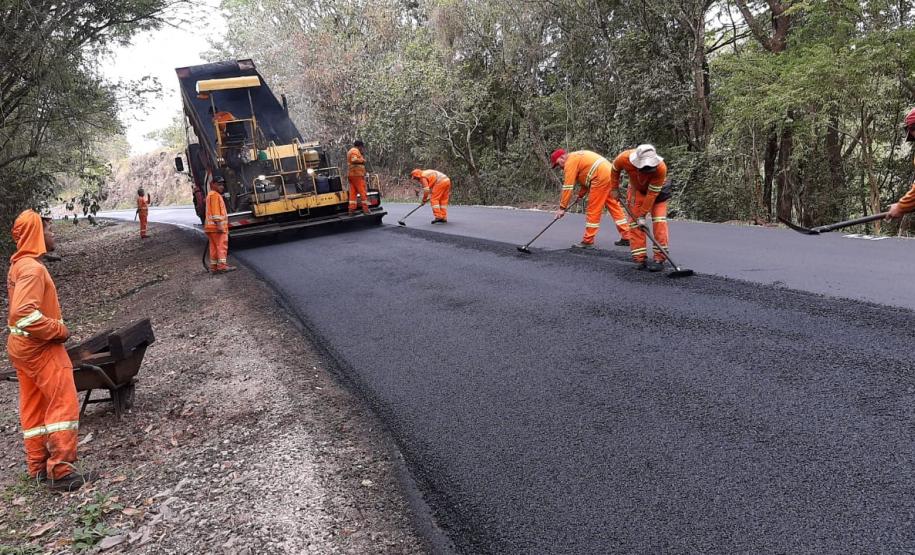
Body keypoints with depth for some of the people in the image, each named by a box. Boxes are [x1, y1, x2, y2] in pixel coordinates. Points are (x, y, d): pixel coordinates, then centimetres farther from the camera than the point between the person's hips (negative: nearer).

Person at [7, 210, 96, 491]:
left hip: (23, 346, 10)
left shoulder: (19, 264, 11)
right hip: (41, 348, -10)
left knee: (33, 407, 14)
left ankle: (39, 466, 23)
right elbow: (25, 314, -31)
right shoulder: (32, 268, -21)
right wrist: (60, 330, -20)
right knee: (63, 404, -7)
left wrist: (54, 328, 9)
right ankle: (61, 471, -7)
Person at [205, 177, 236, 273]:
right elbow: (215, 211, -19)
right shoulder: (214, 195, -9)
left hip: (212, 227, 10)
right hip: (217, 226, -10)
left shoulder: (211, 195, 24)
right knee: (222, 246, -10)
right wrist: (219, 224, -24)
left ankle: (214, 267, 11)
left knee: (214, 247, 10)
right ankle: (222, 266, -13)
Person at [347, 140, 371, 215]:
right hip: (357, 174, -9)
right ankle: (365, 209, -7)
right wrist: (362, 160, -10)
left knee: (353, 193, 5)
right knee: (363, 192, -6)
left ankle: (351, 209, 0)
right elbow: (354, 160, -23)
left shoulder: (350, 151, 25)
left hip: (351, 174, 9)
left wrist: (363, 154, 16)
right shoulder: (355, 151, -7)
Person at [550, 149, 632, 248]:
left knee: (593, 210, -3)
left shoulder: (570, 161, -5)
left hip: (601, 178, -10)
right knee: (614, 207, 13)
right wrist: (580, 194, 17)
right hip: (610, 174, 10)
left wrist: (562, 207, -8)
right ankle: (626, 237, 18)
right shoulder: (577, 156, 24)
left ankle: (588, 242, 1)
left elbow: (568, 186, -10)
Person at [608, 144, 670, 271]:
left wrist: (642, 214, -28)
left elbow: (652, 193, -32)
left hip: (656, 189, -2)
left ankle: (659, 258, -11)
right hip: (636, 189, 2)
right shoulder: (624, 158, -33)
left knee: (659, 220, -15)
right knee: (634, 221, -5)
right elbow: (615, 170, -8)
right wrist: (615, 189, 1)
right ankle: (641, 258, 0)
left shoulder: (661, 168, -39)